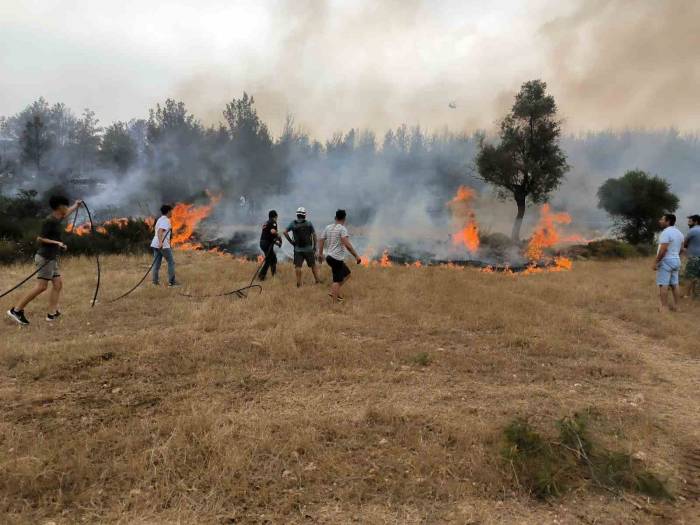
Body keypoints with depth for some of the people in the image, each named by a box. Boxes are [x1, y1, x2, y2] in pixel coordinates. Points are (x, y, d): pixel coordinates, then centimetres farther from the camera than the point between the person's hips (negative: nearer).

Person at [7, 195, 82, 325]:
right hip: (45, 257, -10)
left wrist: (76, 205, 49)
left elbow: (66, 213, 35)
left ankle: (52, 313, 1)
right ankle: (16, 310, -6)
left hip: (52, 258, 10)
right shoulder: (49, 221, -14)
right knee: (41, 286, -12)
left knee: (58, 284, 4)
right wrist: (56, 243, -23)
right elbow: (40, 238, -16)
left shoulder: (56, 219, 12)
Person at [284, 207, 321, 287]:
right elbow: (314, 235, -2)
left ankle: (299, 283, 3)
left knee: (298, 267, 4)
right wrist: (314, 246, 6)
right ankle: (317, 280, 15)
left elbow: (285, 232, -6)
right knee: (313, 265, 12)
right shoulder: (309, 223, -1)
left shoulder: (293, 223, 1)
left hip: (297, 249, 0)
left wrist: (290, 241, 2)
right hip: (308, 249, 0)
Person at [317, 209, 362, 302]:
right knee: (337, 281, -2)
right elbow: (347, 244, -24)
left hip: (330, 257, 8)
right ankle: (334, 302, -1)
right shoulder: (342, 228, -13)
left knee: (347, 274, 21)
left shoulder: (328, 227, 9)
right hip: (337, 259, -8)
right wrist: (356, 256, -22)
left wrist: (320, 254, 24)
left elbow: (321, 241, 12)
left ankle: (333, 292, 18)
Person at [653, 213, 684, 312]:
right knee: (674, 284, 13)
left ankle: (664, 306, -5)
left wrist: (656, 262, -18)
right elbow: (681, 248, 17)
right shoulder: (679, 233, 12)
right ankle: (675, 305, 17)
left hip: (666, 261, -9)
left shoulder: (666, 233, -18)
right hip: (676, 261, 9)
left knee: (663, 284, -5)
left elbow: (663, 250, -23)